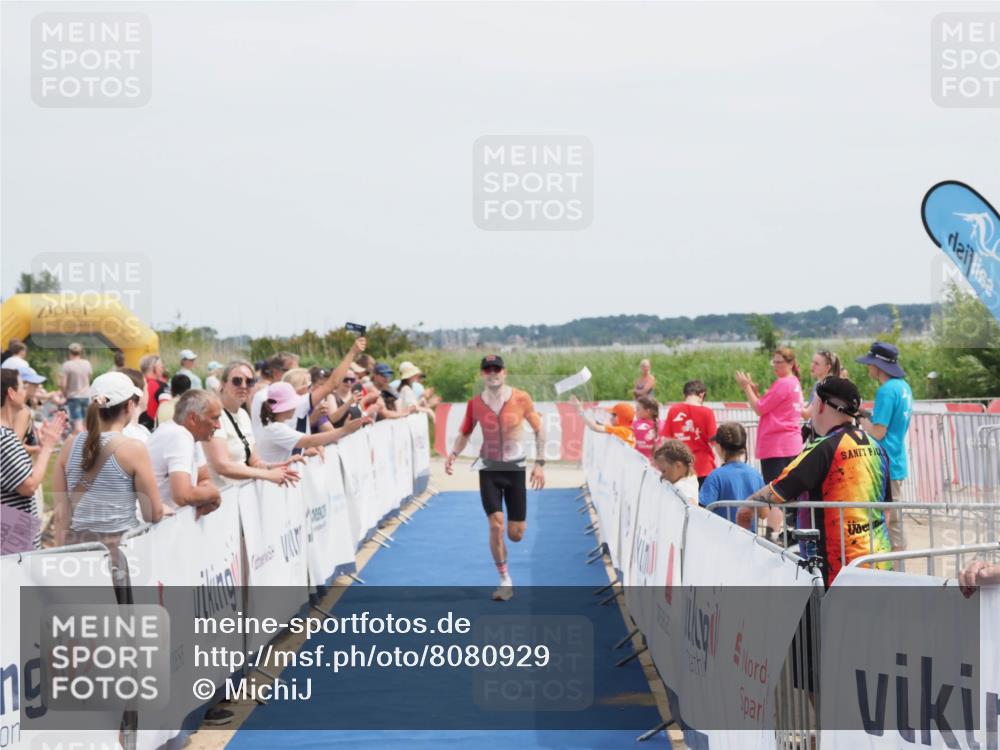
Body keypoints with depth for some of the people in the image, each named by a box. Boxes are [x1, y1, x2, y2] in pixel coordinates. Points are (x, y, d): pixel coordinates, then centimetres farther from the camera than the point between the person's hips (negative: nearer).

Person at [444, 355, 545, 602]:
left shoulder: (521, 398, -10)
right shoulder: (475, 404, -5)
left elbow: (539, 430, -1)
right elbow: (464, 433, 8)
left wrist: (540, 463, -7)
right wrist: (453, 454, -12)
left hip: (515, 468, -1)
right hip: (489, 469, 1)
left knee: (516, 534, 1)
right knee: (495, 525, -13)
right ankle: (505, 581, 1)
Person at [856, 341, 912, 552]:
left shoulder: (886, 391, -18)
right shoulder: (903, 386, 11)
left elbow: (877, 432, -20)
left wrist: (860, 416, -5)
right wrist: (869, 415, 11)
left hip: (885, 466, -9)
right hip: (897, 462, 9)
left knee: (888, 521, -3)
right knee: (893, 519, 16)